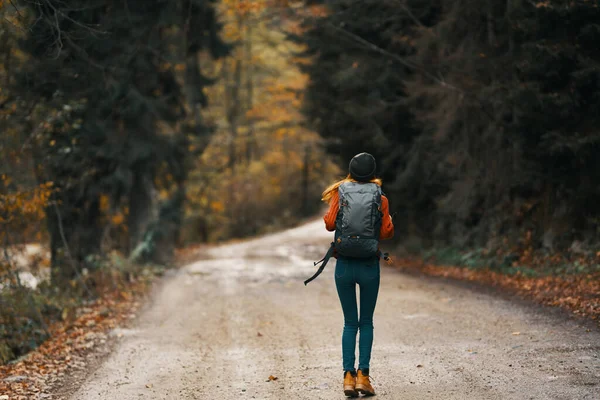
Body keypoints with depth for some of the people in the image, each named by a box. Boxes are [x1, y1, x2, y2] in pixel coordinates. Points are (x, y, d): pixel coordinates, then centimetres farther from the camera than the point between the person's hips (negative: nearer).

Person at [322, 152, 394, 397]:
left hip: (344, 265, 1)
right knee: (366, 323, 11)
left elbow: (329, 224, -7)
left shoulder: (339, 193, 1)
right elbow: (386, 233, -3)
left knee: (350, 324, 10)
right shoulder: (380, 198, 0)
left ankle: (348, 376, -2)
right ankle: (363, 375, -1)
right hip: (369, 266, -1)